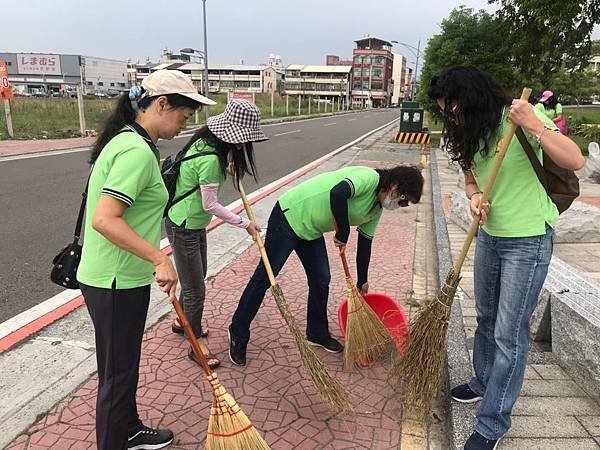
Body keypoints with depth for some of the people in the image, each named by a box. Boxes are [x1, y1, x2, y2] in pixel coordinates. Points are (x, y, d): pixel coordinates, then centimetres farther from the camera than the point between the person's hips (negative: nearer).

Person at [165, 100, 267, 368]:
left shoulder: (207, 142, 0)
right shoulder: (211, 159, -29)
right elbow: (210, 205, -23)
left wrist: (226, 170, 16)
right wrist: (244, 224, -14)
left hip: (194, 224, 10)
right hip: (184, 228, -10)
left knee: (198, 276, 25)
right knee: (195, 290, 2)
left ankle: (181, 321, 47)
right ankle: (197, 345, 20)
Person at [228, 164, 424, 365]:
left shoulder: (376, 209, 7)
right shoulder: (369, 177, -21)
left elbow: (365, 242, 17)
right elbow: (337, 194, -40)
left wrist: (362, 282, 22)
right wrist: (343, 234, -25)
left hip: (311, 231, 9)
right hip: (289, 215, -9)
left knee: (321, 280, 11)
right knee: (264, 277, 0)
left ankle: (317, 333, 32)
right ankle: (238, 335, 13)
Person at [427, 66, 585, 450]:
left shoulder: (521, 117, -17)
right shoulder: (471, 132, 5)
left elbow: (575, 161, -22)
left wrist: (534, 126, -35)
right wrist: (475, 198, -11)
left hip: (527, 239, -7)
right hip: (489, 234, 8)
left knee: (509, 334, 0)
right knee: (487, 318, 21)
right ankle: (485, 382, 43)